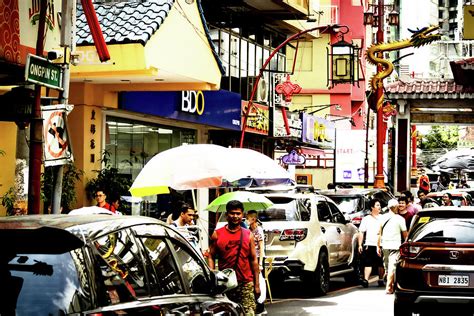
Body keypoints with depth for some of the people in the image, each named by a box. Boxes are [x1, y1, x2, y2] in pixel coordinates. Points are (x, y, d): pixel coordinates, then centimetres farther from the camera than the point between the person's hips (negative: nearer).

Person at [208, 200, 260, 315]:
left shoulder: (248, 235, 8)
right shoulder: (217, 234, 6)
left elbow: (254, 260, 9)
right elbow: (211, 257, 6)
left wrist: (257, 284, 5)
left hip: (246, 284, 0)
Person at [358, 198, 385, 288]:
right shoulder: (366, 219, 9)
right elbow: (361, 232, 6)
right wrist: (360, 245, -3)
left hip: (381, 245, 3)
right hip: (369, 244, -3)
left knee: (381, 264, 7)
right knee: (368, 263, -10)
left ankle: (381, 280, 18)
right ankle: (365, 280, -15)